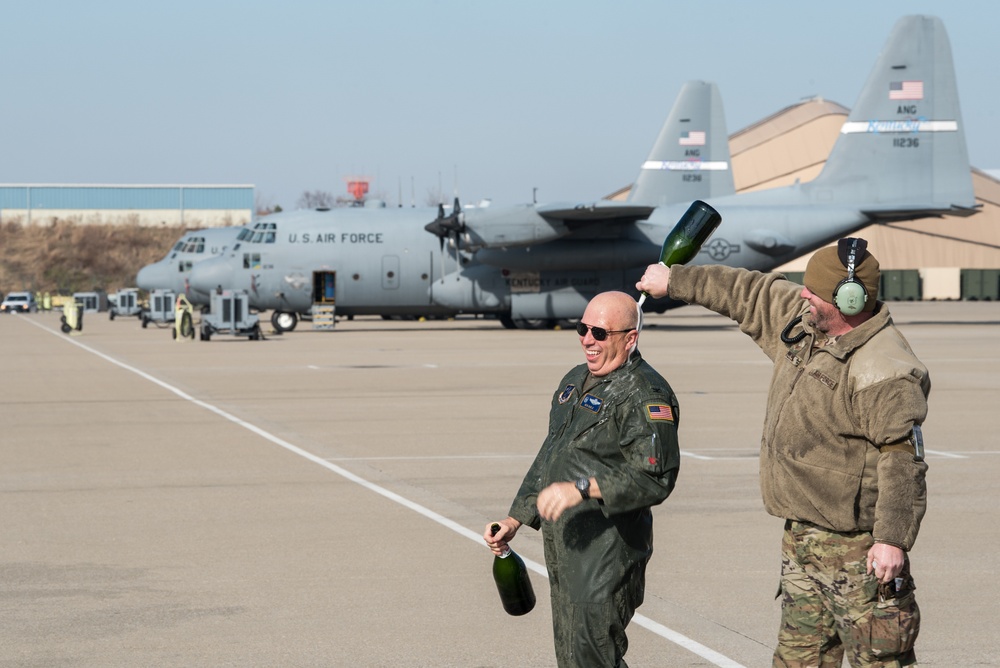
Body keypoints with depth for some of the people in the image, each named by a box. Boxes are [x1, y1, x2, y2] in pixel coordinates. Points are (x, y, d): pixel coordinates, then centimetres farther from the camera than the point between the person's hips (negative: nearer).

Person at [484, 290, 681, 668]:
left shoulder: (646, 396, -13)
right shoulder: (575, 382, 16)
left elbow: (655, 479, -25)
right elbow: (549, 455, 25)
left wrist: (582, 489, -31)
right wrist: (515, 519, 21)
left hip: (607, 555, -9)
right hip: (562, 550, 9)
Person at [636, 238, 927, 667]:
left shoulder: (885, 372, -21)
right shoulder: (803, 319, 6)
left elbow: (904, 461, -23)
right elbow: (750, 295, 22)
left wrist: (893, 539, -27)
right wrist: (674, 281, 30)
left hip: (855, 548, -10)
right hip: (801, 536, 10)